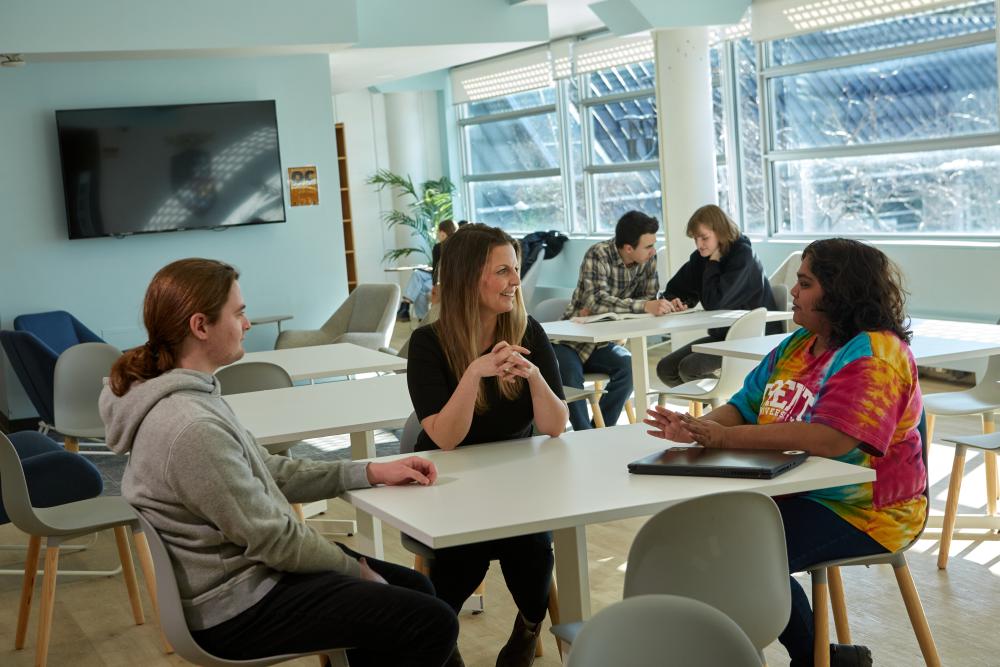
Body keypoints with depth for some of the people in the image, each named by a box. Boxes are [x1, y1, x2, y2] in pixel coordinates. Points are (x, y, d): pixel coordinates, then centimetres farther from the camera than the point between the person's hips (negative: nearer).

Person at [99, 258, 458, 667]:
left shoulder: (190, 393, 2)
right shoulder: (190, 428, -30)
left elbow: (267, 472, 10)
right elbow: (272, 538, -23)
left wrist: (370, 473, 5)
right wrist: (357, 570, -8)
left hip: (243, 568, 10)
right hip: (236, 606, -10)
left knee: (415, 588, 16)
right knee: (433, 624, -10)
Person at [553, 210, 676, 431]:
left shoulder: (648, 259, -5)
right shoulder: (598, 255, -22)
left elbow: (649, 298, -6)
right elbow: (597, 300, -36)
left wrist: (604, 308, -21)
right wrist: (644, 306, -47)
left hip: (602, 342, 4)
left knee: (628, 366, -25)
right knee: (570, 374, -33)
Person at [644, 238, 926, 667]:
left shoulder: (875, 354, -18)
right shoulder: (799, 344, 10)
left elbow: (828, 439, -32)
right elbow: (745, 407, 8)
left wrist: (727, 437, -31)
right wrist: (698, 429, -15)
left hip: (862, 512, -9)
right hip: (794, 492, 9)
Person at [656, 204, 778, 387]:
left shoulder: (742, 254, -18)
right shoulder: (700, 258, 3)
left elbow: (714, 303, -28)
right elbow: (673, 289, 9)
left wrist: (713, 261, -17)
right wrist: (673, 302, -15)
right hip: (722, 334, 8)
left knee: (689, 367, -24)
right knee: (665, 369, -3)